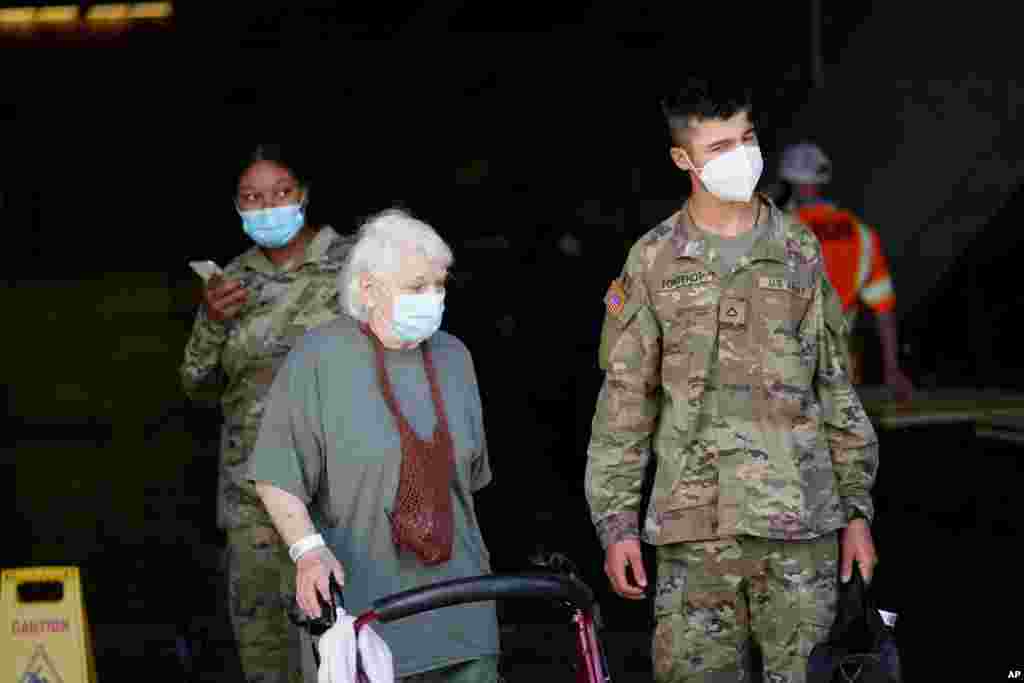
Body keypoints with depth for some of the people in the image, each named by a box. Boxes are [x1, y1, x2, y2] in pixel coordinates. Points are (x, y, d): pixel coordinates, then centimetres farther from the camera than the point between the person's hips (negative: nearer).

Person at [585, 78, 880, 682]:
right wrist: (616, 524, 0)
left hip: (799, 521, 1)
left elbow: (837, 387, 11)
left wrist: (857, 509, 7)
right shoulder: (655, 260, 4)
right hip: (696, 527, -1)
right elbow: (625, 401, 6)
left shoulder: (800, 251, 7)